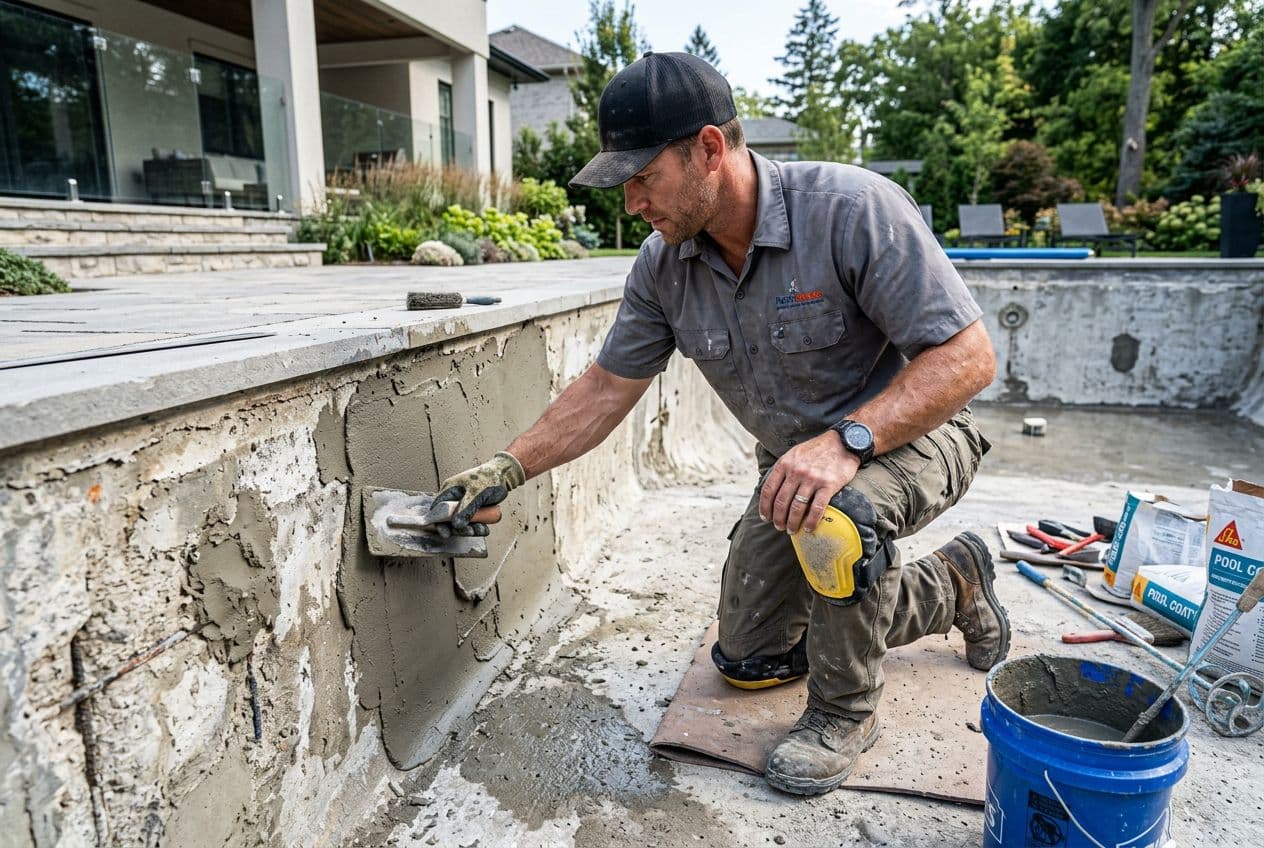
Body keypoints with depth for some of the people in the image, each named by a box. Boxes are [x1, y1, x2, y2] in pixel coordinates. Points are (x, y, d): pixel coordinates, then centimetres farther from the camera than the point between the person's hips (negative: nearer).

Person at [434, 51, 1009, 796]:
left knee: (838, 513, -41)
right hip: (797, 459, 6)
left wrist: (845, 441, -41)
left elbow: (968, 357, -29)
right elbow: (607, 389, -3)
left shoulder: (853, 210, -29)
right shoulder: (664, 266, -11)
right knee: (748, 659, 11)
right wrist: (508, 469, -9)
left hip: (912, 432, -6)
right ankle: (951, 588, 29)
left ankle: (845, 711, -8)